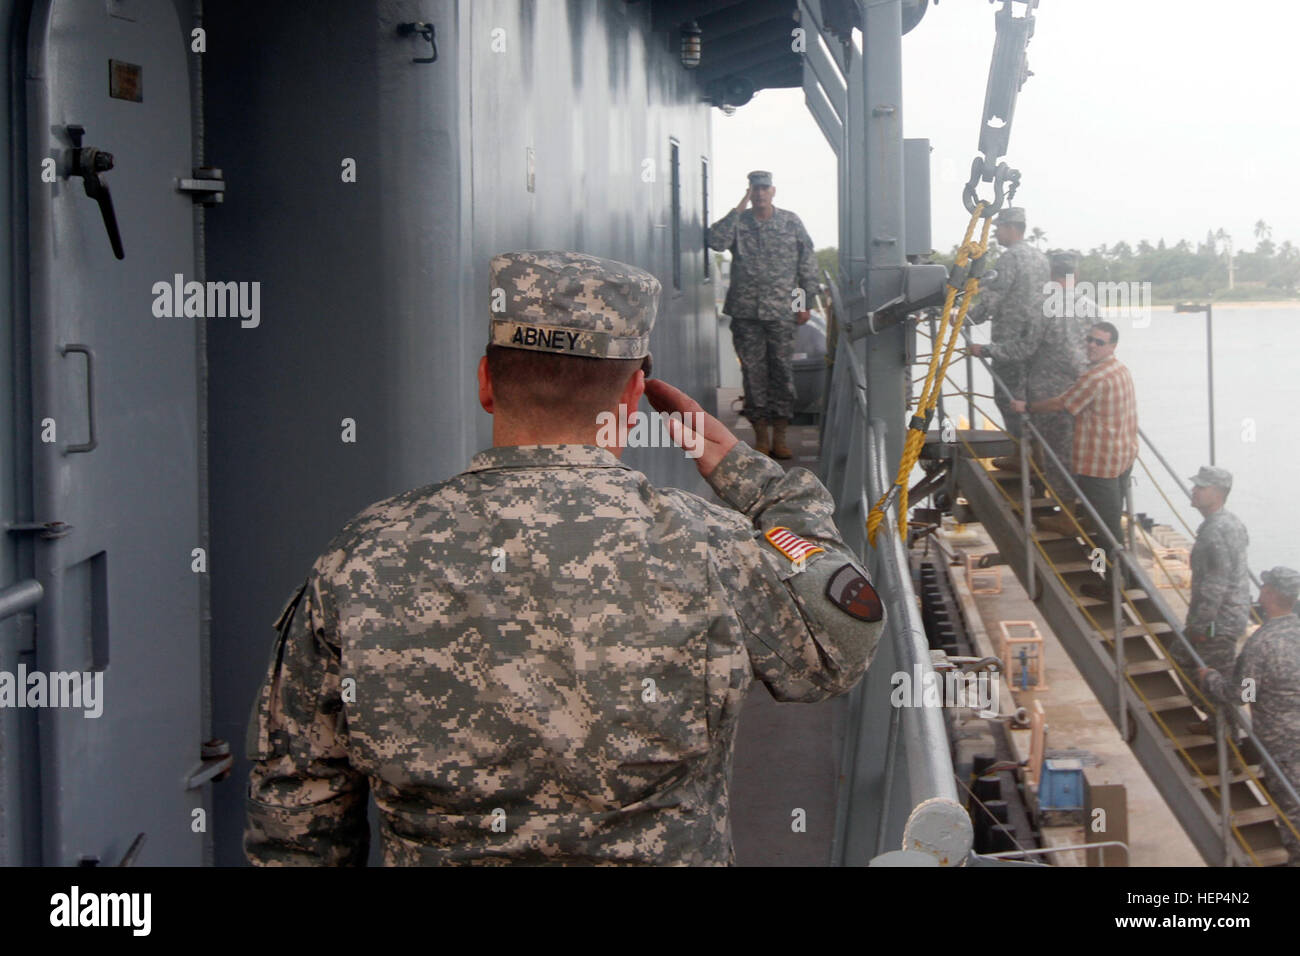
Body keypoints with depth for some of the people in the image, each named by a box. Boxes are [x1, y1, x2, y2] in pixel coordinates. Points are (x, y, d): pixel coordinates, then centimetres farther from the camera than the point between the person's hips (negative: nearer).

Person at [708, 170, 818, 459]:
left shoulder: (791, 223, 6)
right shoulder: (739, 222, 5)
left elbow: (808, 264, 9)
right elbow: (716, 241, -16)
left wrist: (805, 303, 4)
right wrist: (739, 208, -12)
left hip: (781, 311, 0)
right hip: (745, 312, 0)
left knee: (782, 371, 0)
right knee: (753, 373, 2)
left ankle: (780, 437, 6)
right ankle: (760, 437, 8)